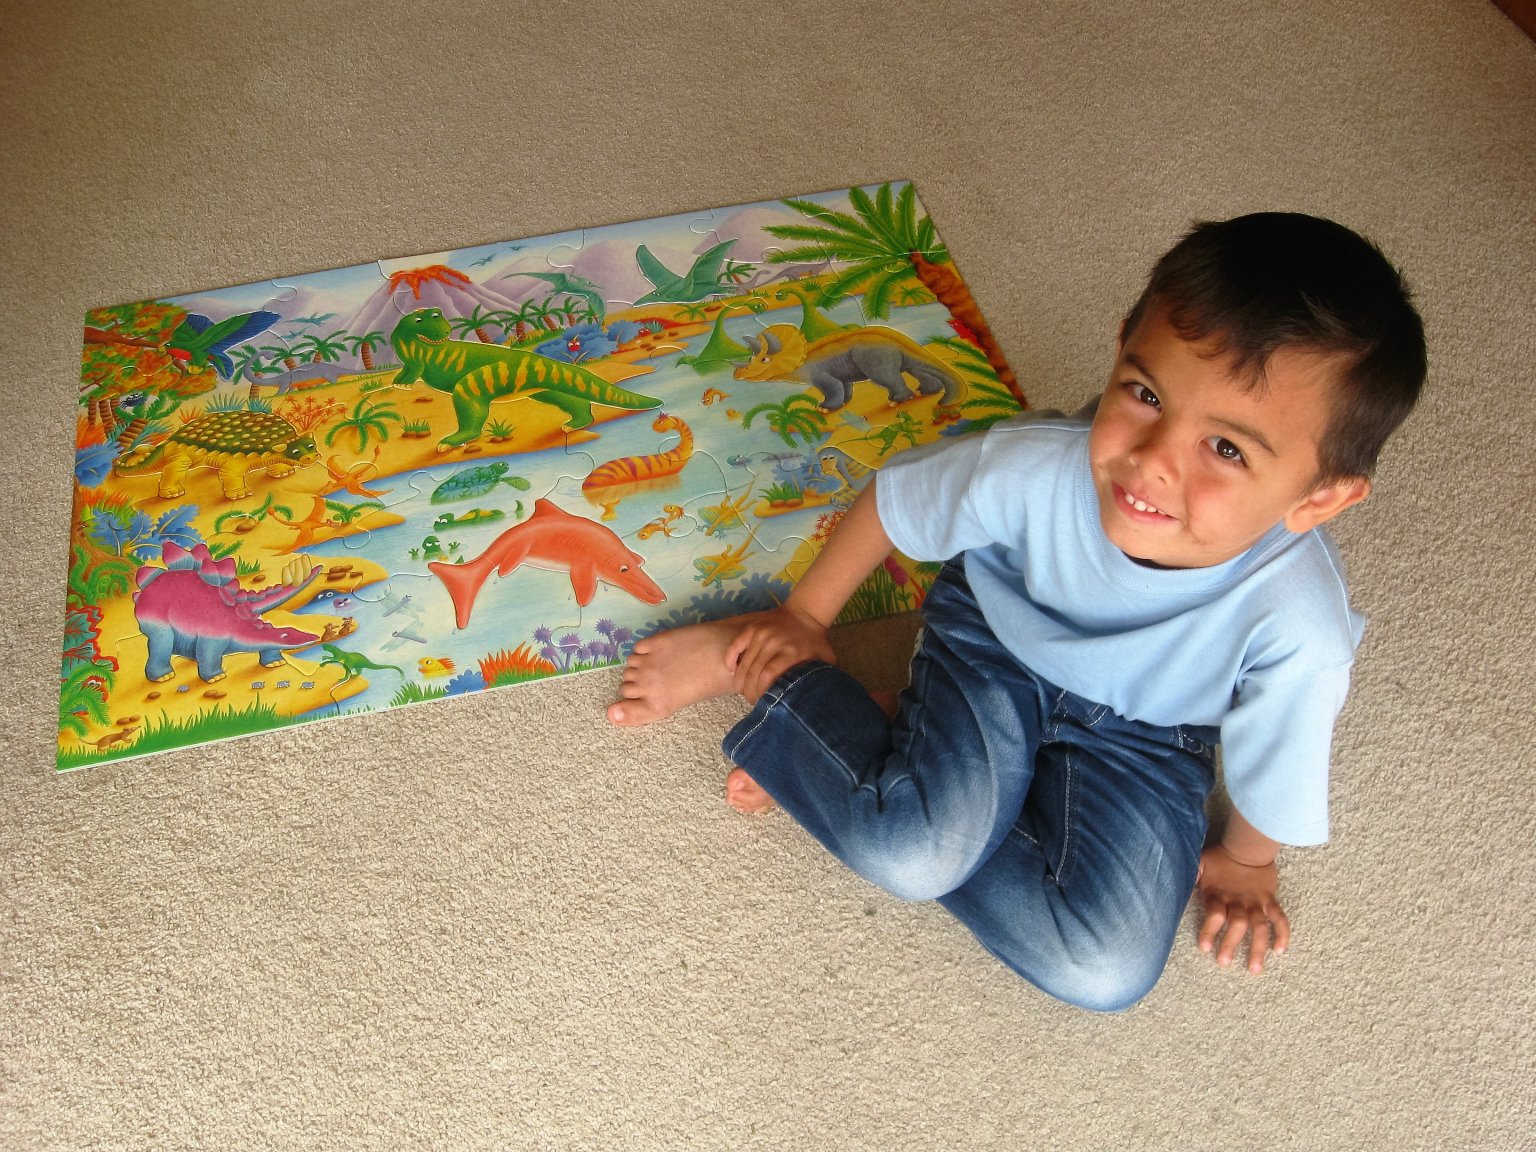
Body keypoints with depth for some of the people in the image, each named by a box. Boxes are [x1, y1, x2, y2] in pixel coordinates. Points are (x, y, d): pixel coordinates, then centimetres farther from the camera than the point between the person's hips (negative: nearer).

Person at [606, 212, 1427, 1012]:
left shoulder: (1299, 635, -38)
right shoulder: (1036, 467, -35)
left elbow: (1275, 782, -14)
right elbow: (893, 501, -11)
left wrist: (1244, 862, 6)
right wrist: (804, 621, 3)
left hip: (1145, 731, 1)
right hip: (997, 638, -1)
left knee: (1104, 972, -15)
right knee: (915, 852, -23)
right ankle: (763, 671, 2)